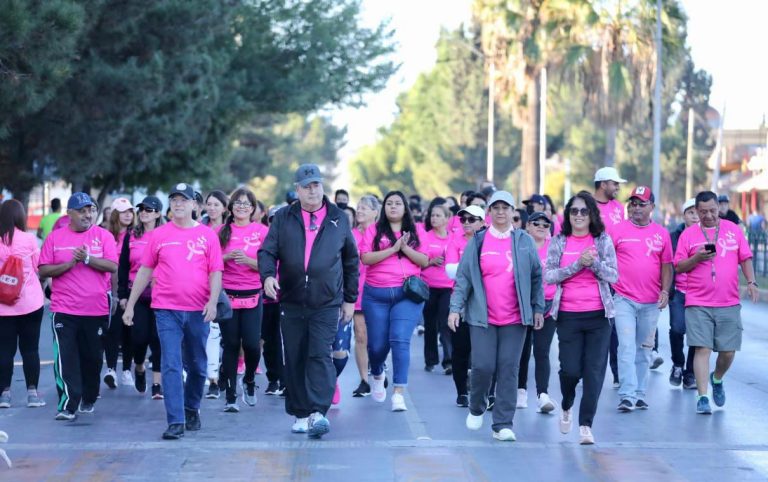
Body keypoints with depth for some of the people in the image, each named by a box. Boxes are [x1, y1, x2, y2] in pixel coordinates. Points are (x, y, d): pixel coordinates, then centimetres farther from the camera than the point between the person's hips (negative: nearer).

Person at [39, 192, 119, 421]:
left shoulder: (103, 235, 4)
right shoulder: (55, 237, 5)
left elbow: (112, 266, -8)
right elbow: (43, 270, 0)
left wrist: (87, 258, -19)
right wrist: (70, 263, -12)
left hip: (96, 308, 1)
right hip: (64, 309, 0)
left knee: (92, 358, 11)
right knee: (65, 358, -9)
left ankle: (88, 400, 28)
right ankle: (68, 405, -11)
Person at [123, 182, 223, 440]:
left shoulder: (207, 235, 4)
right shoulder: (159, 235, 5)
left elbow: (215, 273, 2)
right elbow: (145, 271, 10)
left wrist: (213, 301, -13)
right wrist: (130, 304, 9)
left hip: (198, 311, 1)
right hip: (167, 310, -1)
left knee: (197, 366, 13)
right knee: (171, 365, -9)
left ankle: (191, 409, 34)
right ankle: (175, 421, -11)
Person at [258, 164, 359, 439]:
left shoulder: (338, 219, 9)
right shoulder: (284, 218, 9)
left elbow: (351, 261, 15)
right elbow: (267, 251, 2)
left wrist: (350, 298, 13)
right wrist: (267, 275, -19)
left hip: (326, 304, -2)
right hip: (291, 303, 2)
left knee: (320, 356, -14)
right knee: (294, 360, 6)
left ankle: (318, 413, -21)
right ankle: (300, 414, 15)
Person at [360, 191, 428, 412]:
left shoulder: (414, 232, 10)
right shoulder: (374, 230, 5)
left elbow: (424, 261, 4)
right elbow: (366, 258, -7)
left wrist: (405, 248, -10)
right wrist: (393, 249, -13)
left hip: (407, 294, 0)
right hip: (376, 294, 1)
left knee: (400, 340, -14)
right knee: (377, 343, 7)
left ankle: (399, 393, -13)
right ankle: (377, 375, 40)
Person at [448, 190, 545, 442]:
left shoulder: (524, 242, 6)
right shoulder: (477, 242, 4)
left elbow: (536, 277, 9)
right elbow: (463, 277, 4)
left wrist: (538, 308, 5)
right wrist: (455, 308, -3)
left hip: (515, 318, 1)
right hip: (482, 317, -1)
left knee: (509, 369, -1)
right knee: (483, 366, -5)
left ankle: (503, 424, 3)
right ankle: (476, 408, 23)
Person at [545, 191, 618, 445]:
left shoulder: (603, 240, 6)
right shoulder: (558, 242, 5)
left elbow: (613, 275, 2)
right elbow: (549, 275, -3)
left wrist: (594, 262, -15)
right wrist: (578, 264, -14)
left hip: (599, 314, 0)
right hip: (568, 315, 0)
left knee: (594, 370, -5)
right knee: (570, 369, -3)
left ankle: (586, 424, 0)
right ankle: (566, 406, 29)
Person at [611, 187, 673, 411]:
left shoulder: (661, 233, 8)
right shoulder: (618, 230, 1)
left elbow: (666, 265, 11)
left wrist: (665, 290, -1)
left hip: (651, 302, 3)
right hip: (624, 299, -3)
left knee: (644, 349, 9)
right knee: (627, 346, -11)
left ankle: (640, 394, 17)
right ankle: (627, 395, -13)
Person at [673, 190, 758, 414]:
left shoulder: (733, 230, 8)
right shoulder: (688, 234, 4)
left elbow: (745, 258, 11)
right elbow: (678, 267, 4)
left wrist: (751, 281, -2)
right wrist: (697, 258, -13)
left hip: (729, 303, 2)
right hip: (698, 303, -2)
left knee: (728, 351, 5)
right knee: (702, 349, -8)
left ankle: (717, 379, 35)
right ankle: (702, 397, -6)